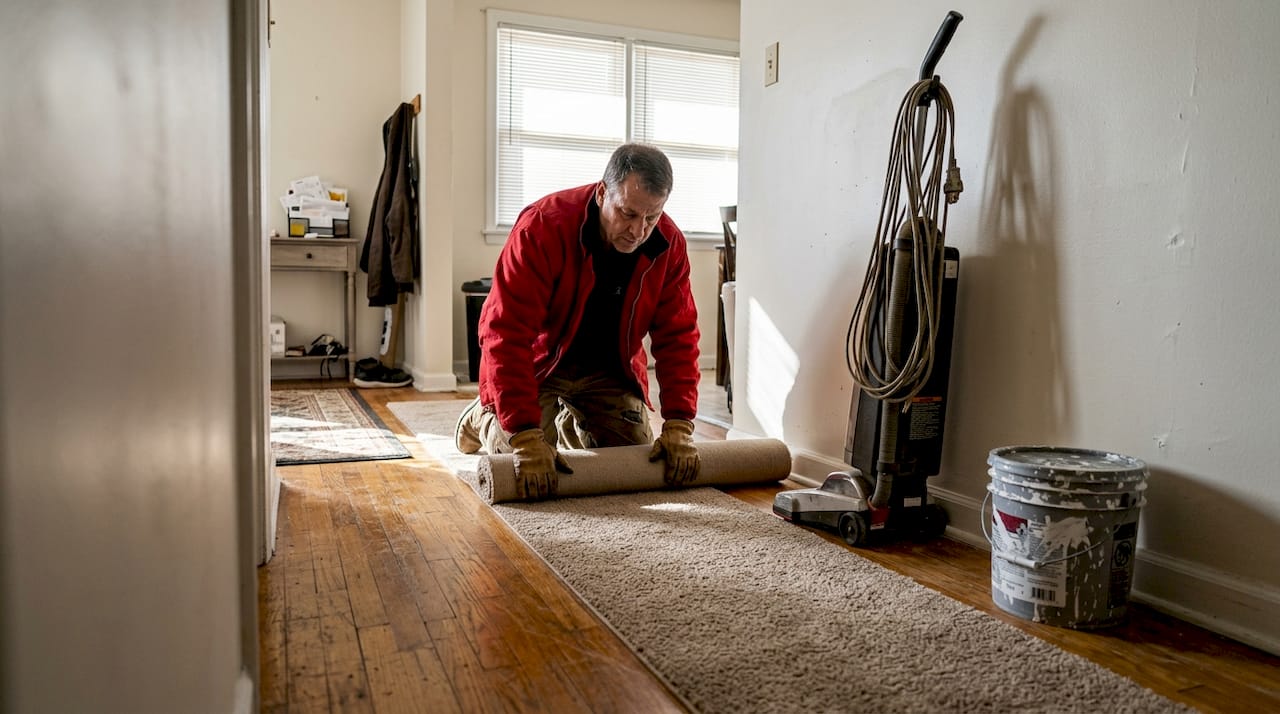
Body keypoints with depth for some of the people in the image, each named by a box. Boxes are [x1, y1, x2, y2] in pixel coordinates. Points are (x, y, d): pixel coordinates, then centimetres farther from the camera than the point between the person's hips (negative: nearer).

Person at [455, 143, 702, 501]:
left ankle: (571, 422, 31)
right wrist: (526, 437, -39)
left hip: (609, 372, 4)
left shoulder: (669, 245, -16)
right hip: (539, 363, -4)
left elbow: (677, 337, -11)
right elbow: (506, 334, -34)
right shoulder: (543, 226, -31)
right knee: (526, 479, -11)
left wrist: (678, 425, -21)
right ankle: (483, 417, 22)